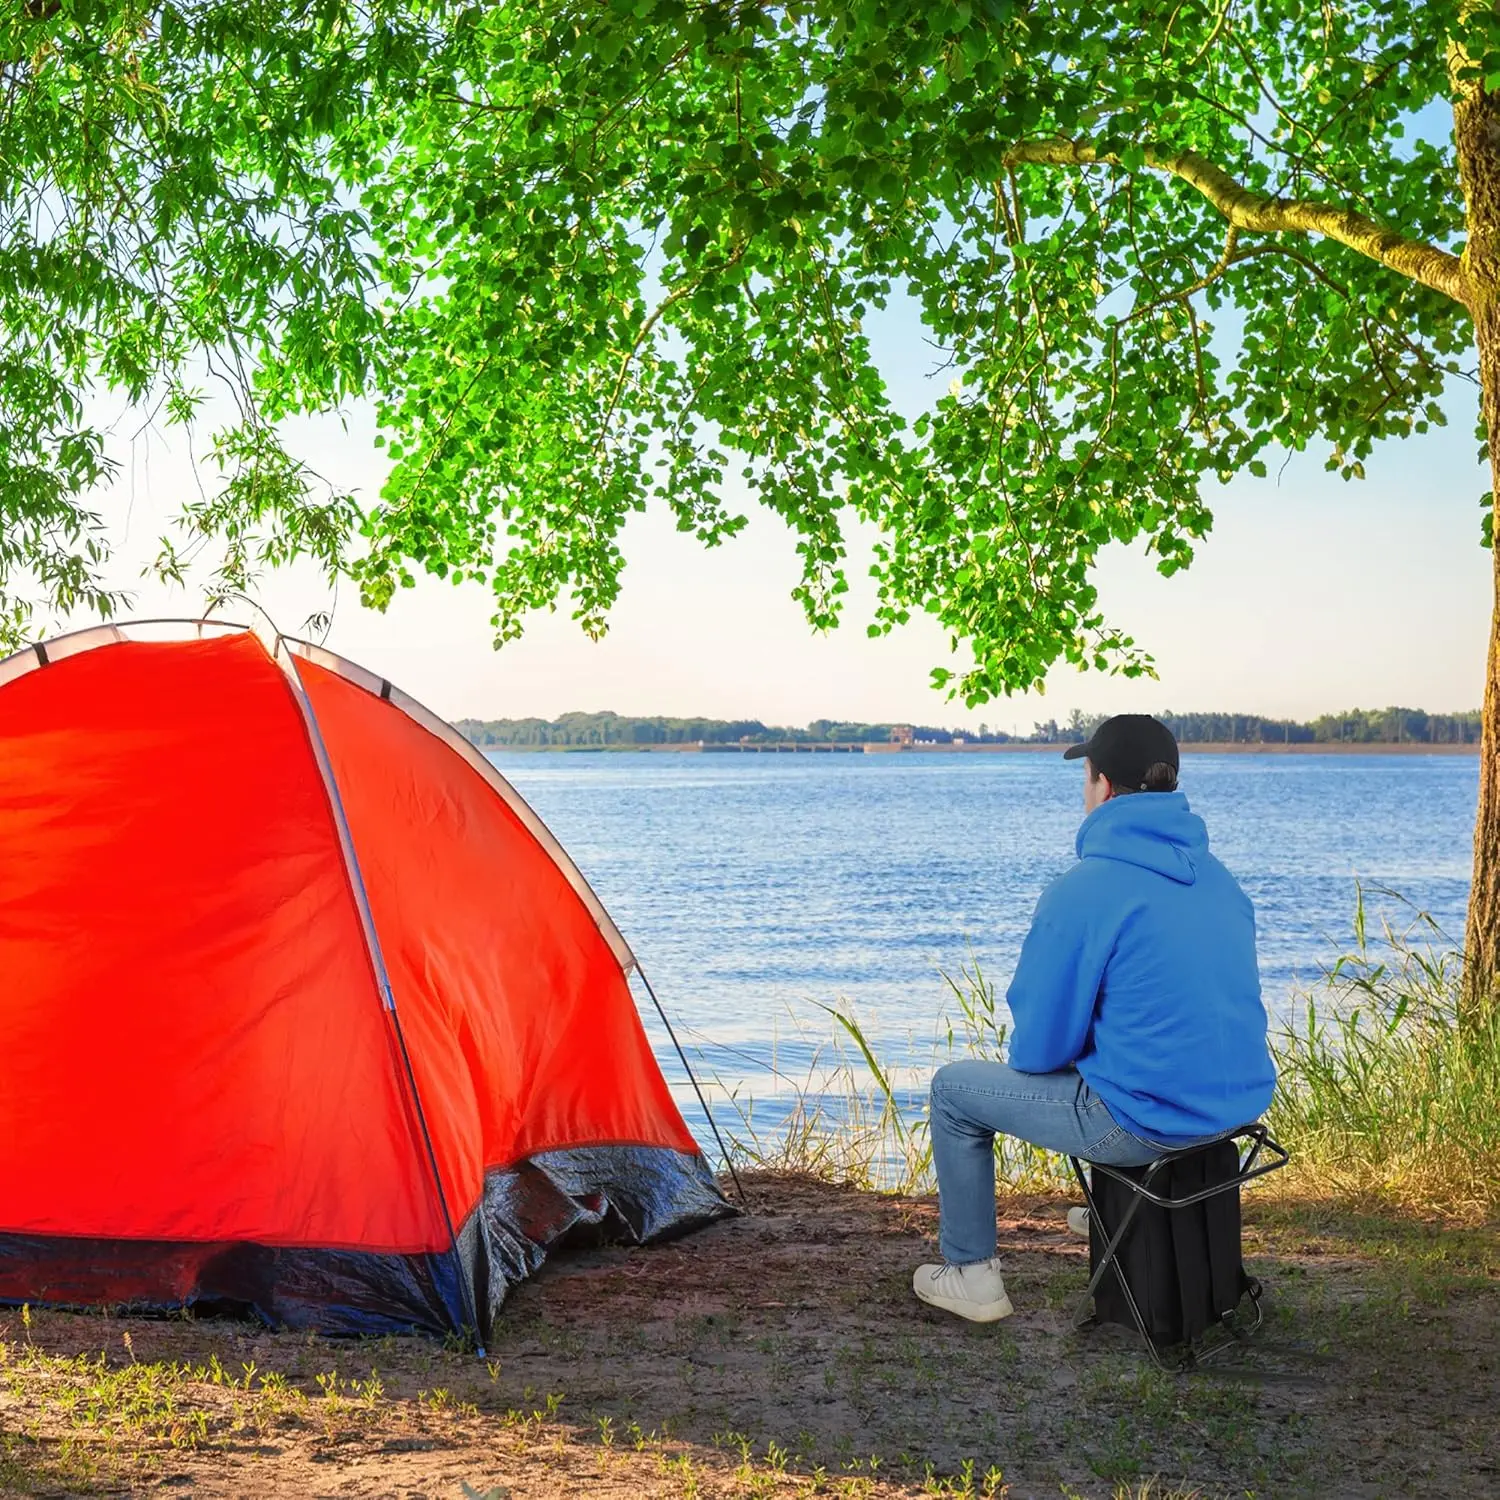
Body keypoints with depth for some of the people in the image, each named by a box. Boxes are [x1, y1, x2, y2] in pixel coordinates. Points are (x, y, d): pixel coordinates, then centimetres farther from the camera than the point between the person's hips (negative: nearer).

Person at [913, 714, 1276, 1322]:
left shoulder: (1080, 891, -18)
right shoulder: (1221, 879, 5)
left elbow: (1038, 1048, -14)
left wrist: (1029, 1056, 11)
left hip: (1144, 1123, -7)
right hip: (1238, 1104, 8)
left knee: (954, 1090, 13)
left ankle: (970, 1275, 23)